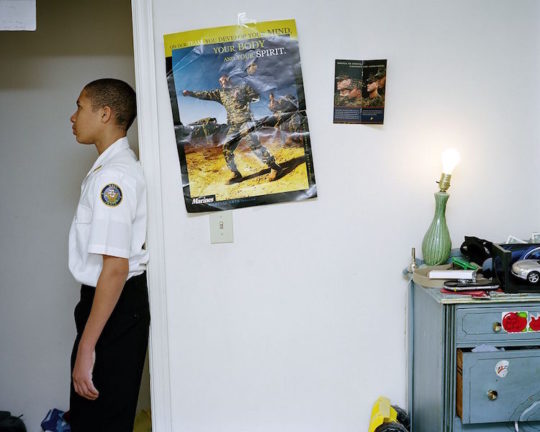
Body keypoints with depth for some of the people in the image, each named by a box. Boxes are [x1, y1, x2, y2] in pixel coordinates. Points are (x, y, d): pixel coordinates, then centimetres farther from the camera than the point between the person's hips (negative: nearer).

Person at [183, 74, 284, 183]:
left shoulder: (242, 87, 8)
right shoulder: (220, 93, 18)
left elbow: (256, 96, 5)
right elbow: (206, 95, 10)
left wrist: (242, 96, -3)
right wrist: (190, 93, 1)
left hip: (245, 122, -6)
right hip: (233, 126, 6)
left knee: (253, 143, -21)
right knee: (227, 149, -1)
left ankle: (274, 168, -19)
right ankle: (236, 174, 10)